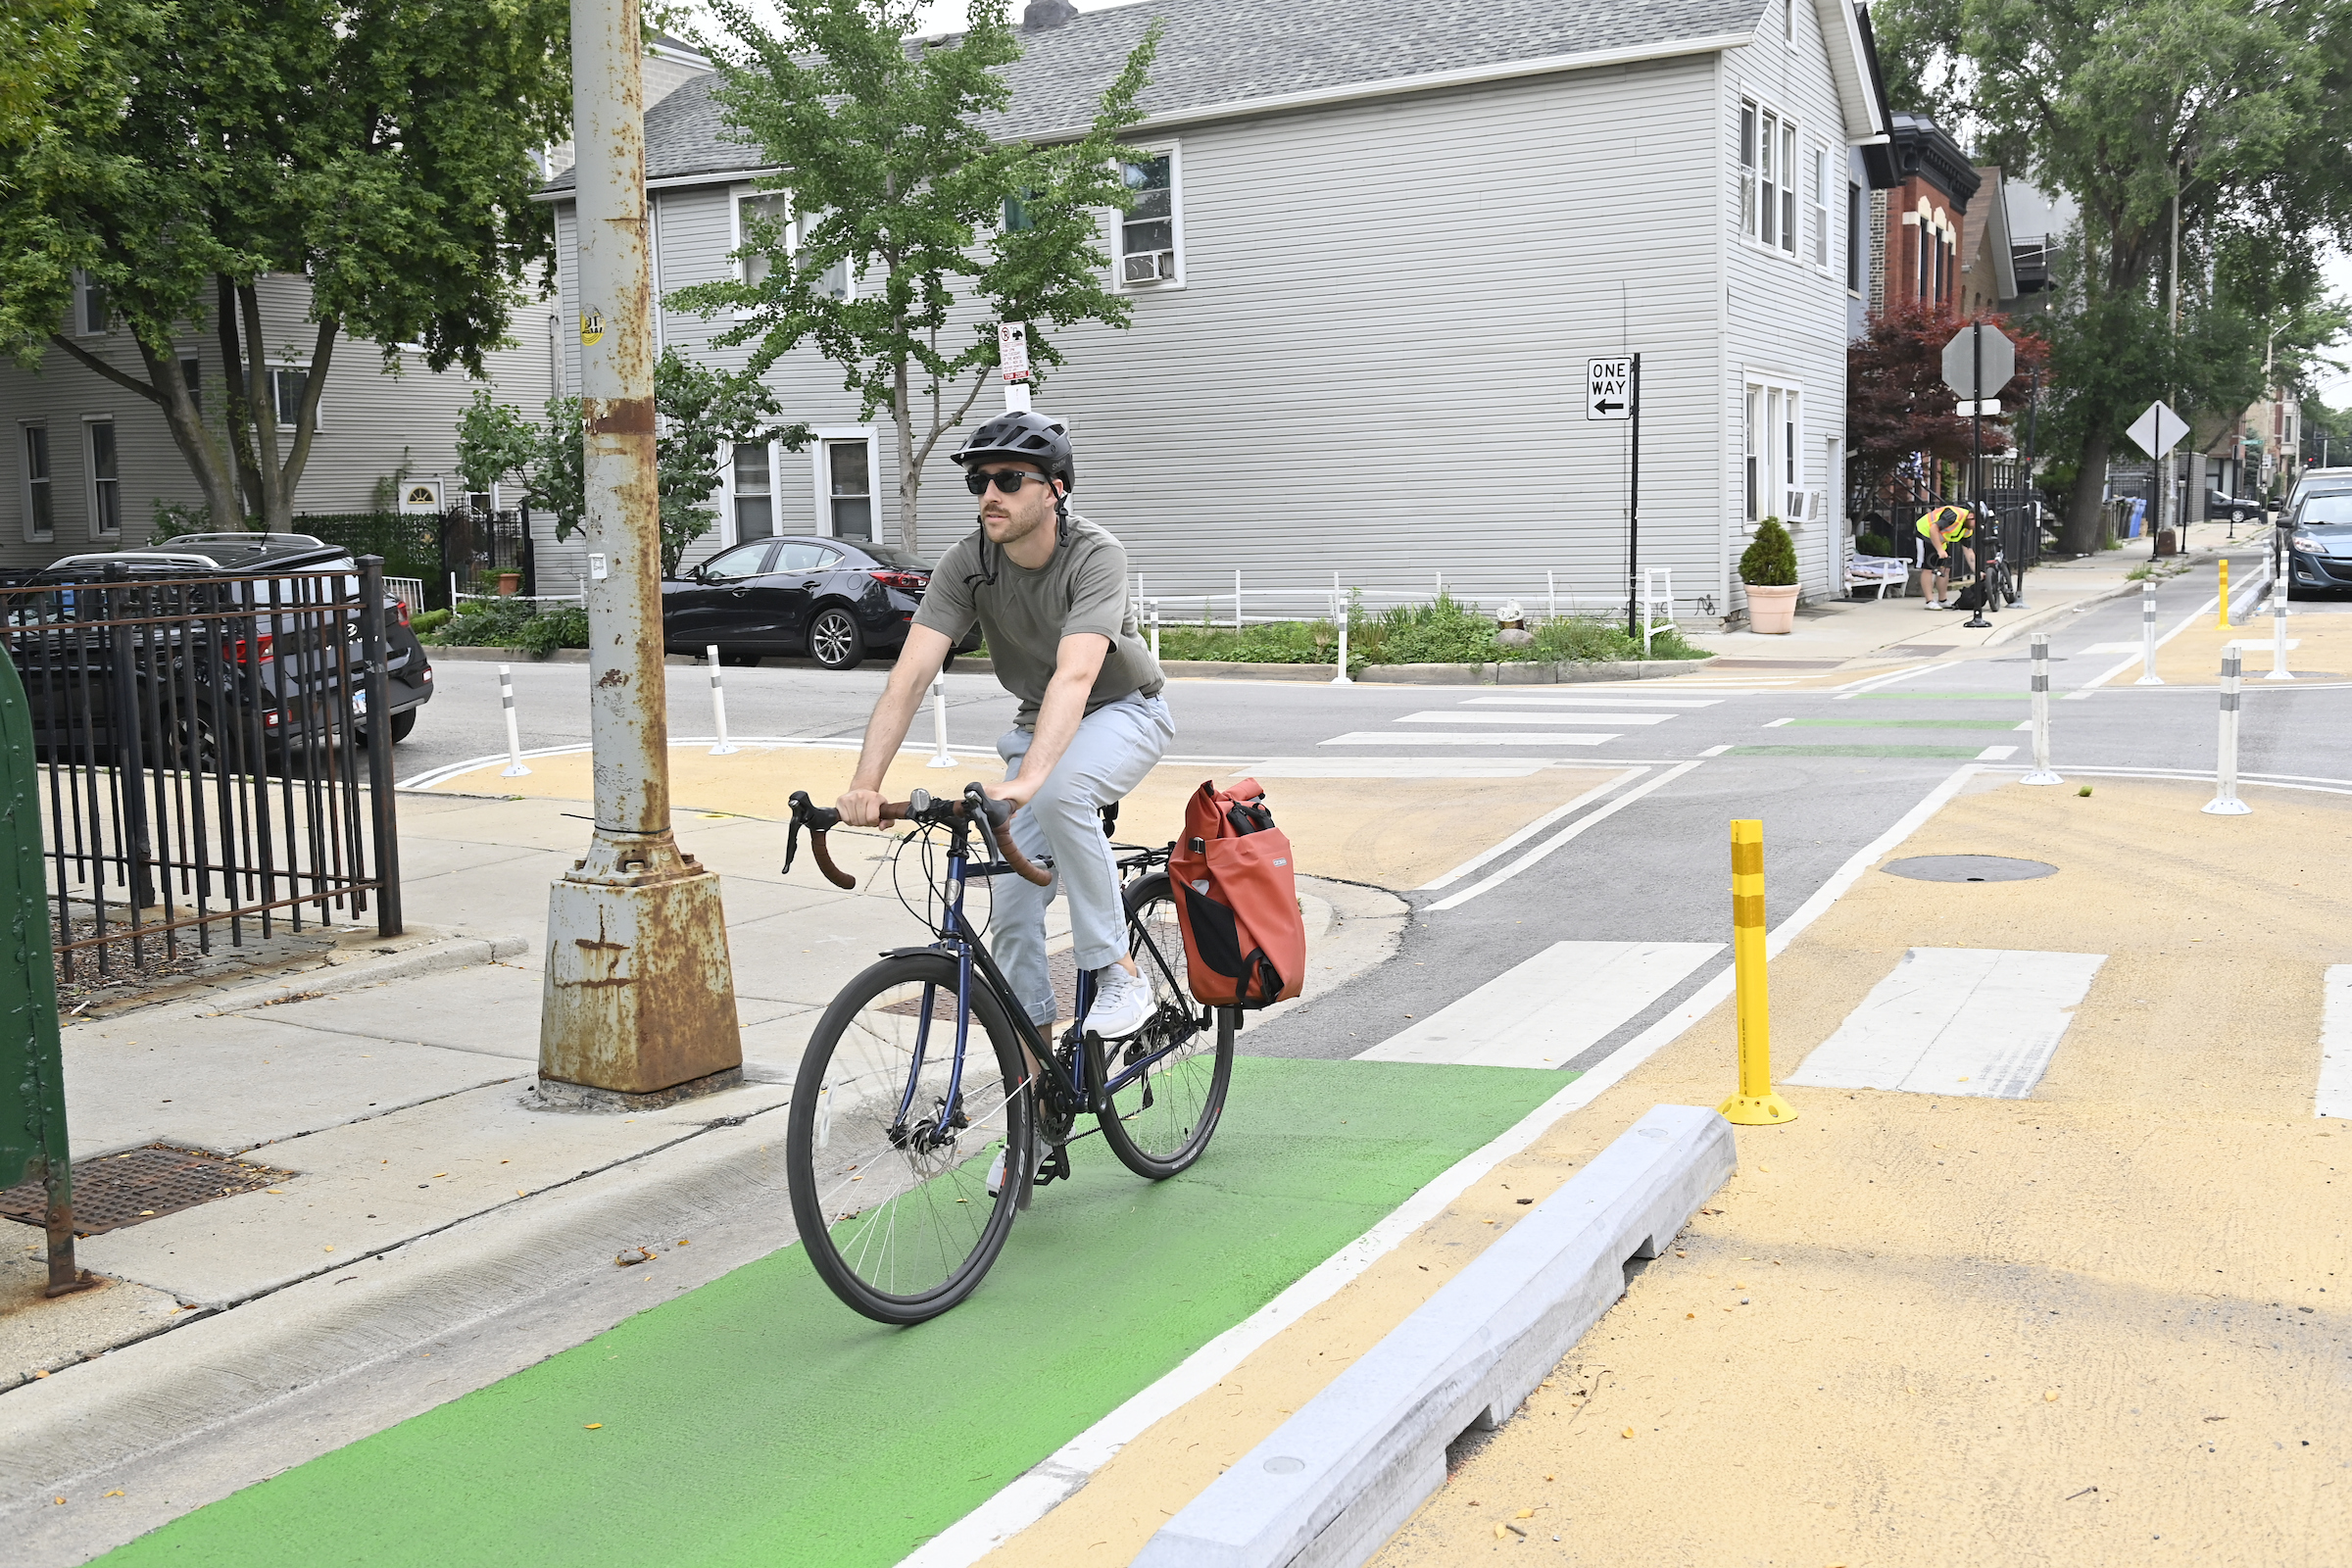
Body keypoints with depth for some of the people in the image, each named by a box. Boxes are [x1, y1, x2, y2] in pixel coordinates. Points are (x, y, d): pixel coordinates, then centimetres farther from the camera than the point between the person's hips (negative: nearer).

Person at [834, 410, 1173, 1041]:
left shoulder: (1095, 556, -29)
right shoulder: (966, 563, -17)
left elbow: (1075, 676, -44)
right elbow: (911, 675, -25)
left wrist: (1027, 779, -58)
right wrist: (865, 784, -39)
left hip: (1123, 712, -5)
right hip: (1038, 725, 5)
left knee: (1059, 790, -37)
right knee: (1012, 906, -4)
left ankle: (1121, 974, -22)